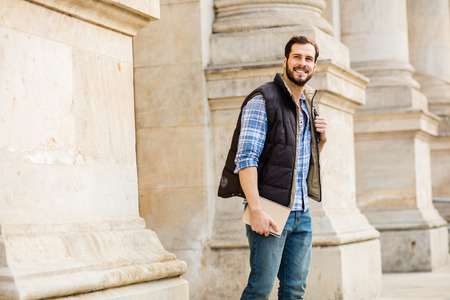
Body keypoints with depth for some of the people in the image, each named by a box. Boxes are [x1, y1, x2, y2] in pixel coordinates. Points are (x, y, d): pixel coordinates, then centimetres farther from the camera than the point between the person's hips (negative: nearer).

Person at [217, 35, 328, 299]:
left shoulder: (308, 106, 18)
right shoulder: (262, 100, -6)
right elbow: (246, 158, -15)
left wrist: (321, 140, 6)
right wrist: (256, 209, -23)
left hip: (301, 211, 7)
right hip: (270, 210, -7)